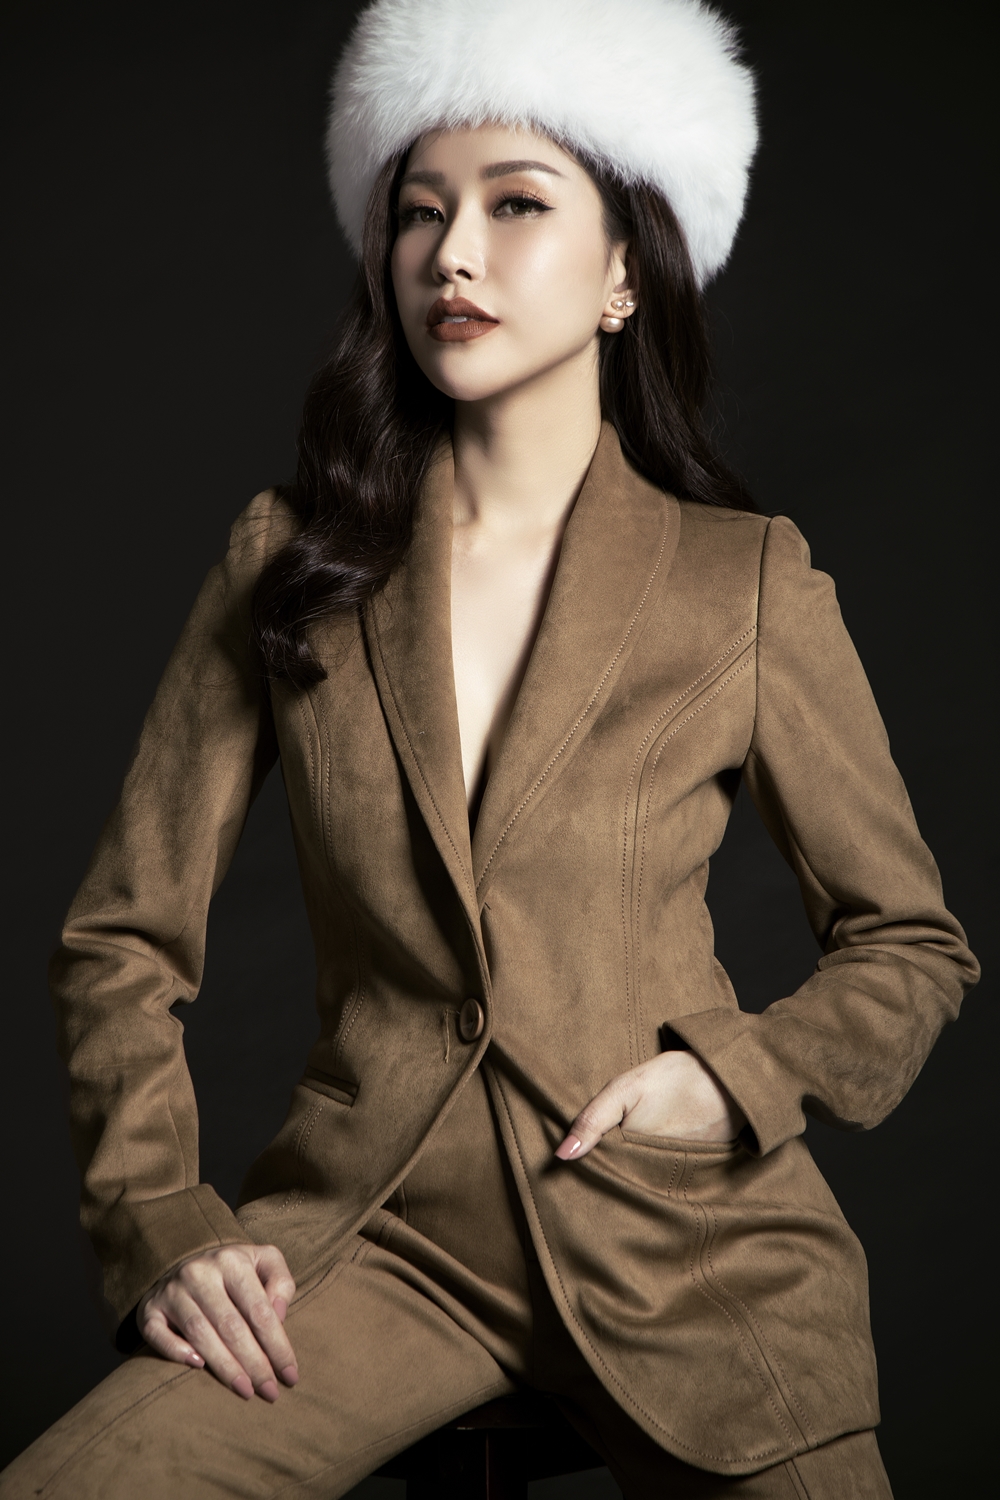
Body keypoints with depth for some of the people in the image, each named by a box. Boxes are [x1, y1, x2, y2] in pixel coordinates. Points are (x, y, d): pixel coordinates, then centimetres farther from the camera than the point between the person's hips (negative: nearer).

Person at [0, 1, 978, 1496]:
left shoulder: (752, 585, -2)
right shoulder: (286, 564, 1)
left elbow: (911, 946, 8)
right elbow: (122, 937, 5)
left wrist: (742, 1076, -9)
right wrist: (163, 1226, -7)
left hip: (686, 1243, 0)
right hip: (374, 1231, 0)